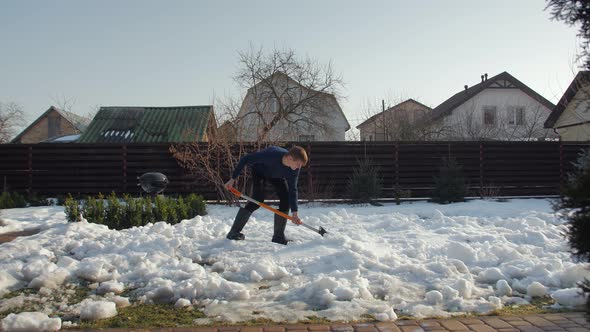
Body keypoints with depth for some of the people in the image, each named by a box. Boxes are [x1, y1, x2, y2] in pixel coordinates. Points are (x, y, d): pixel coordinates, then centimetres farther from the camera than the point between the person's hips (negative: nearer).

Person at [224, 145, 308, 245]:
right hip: (259, 171, -5)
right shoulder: (271, 154, -43)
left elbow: (292, 190, -19)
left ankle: (278, 236, 2)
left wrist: (294, 212, -26)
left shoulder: (295, 168, -28)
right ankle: (234, 232, -12)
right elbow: (245, 159, -32)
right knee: (258, 199, -21)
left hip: (277, 176, 5)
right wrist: (233, 178, -28)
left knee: (286, 199, -9)